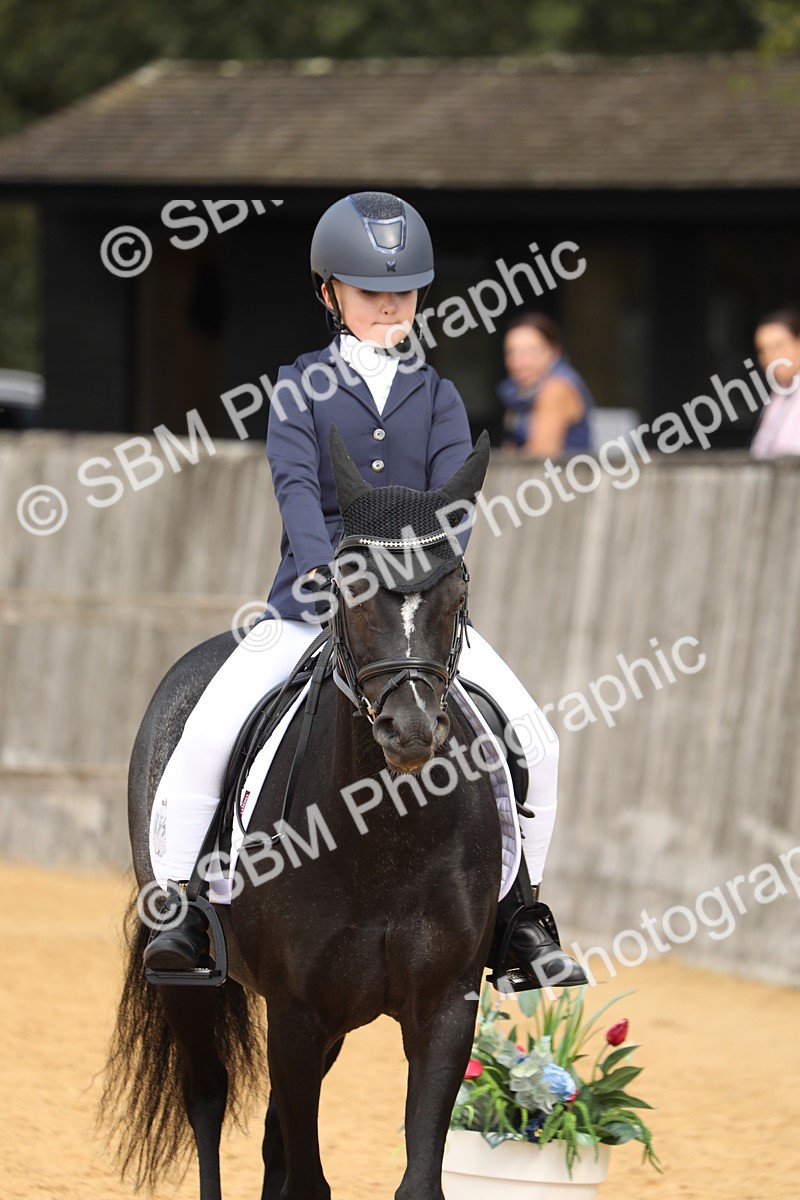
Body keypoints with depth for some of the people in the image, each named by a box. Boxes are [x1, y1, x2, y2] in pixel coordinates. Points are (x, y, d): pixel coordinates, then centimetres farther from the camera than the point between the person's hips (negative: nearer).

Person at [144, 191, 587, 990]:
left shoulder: (436, 398, 10)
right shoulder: (302, 389, 5)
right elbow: (296, 484, -11)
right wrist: (323, 570, -30)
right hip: (310, 602, -2)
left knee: (534, 738, -9)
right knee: (205, 734, -21)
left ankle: (521, 910, 8)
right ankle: (180, 904, -8)